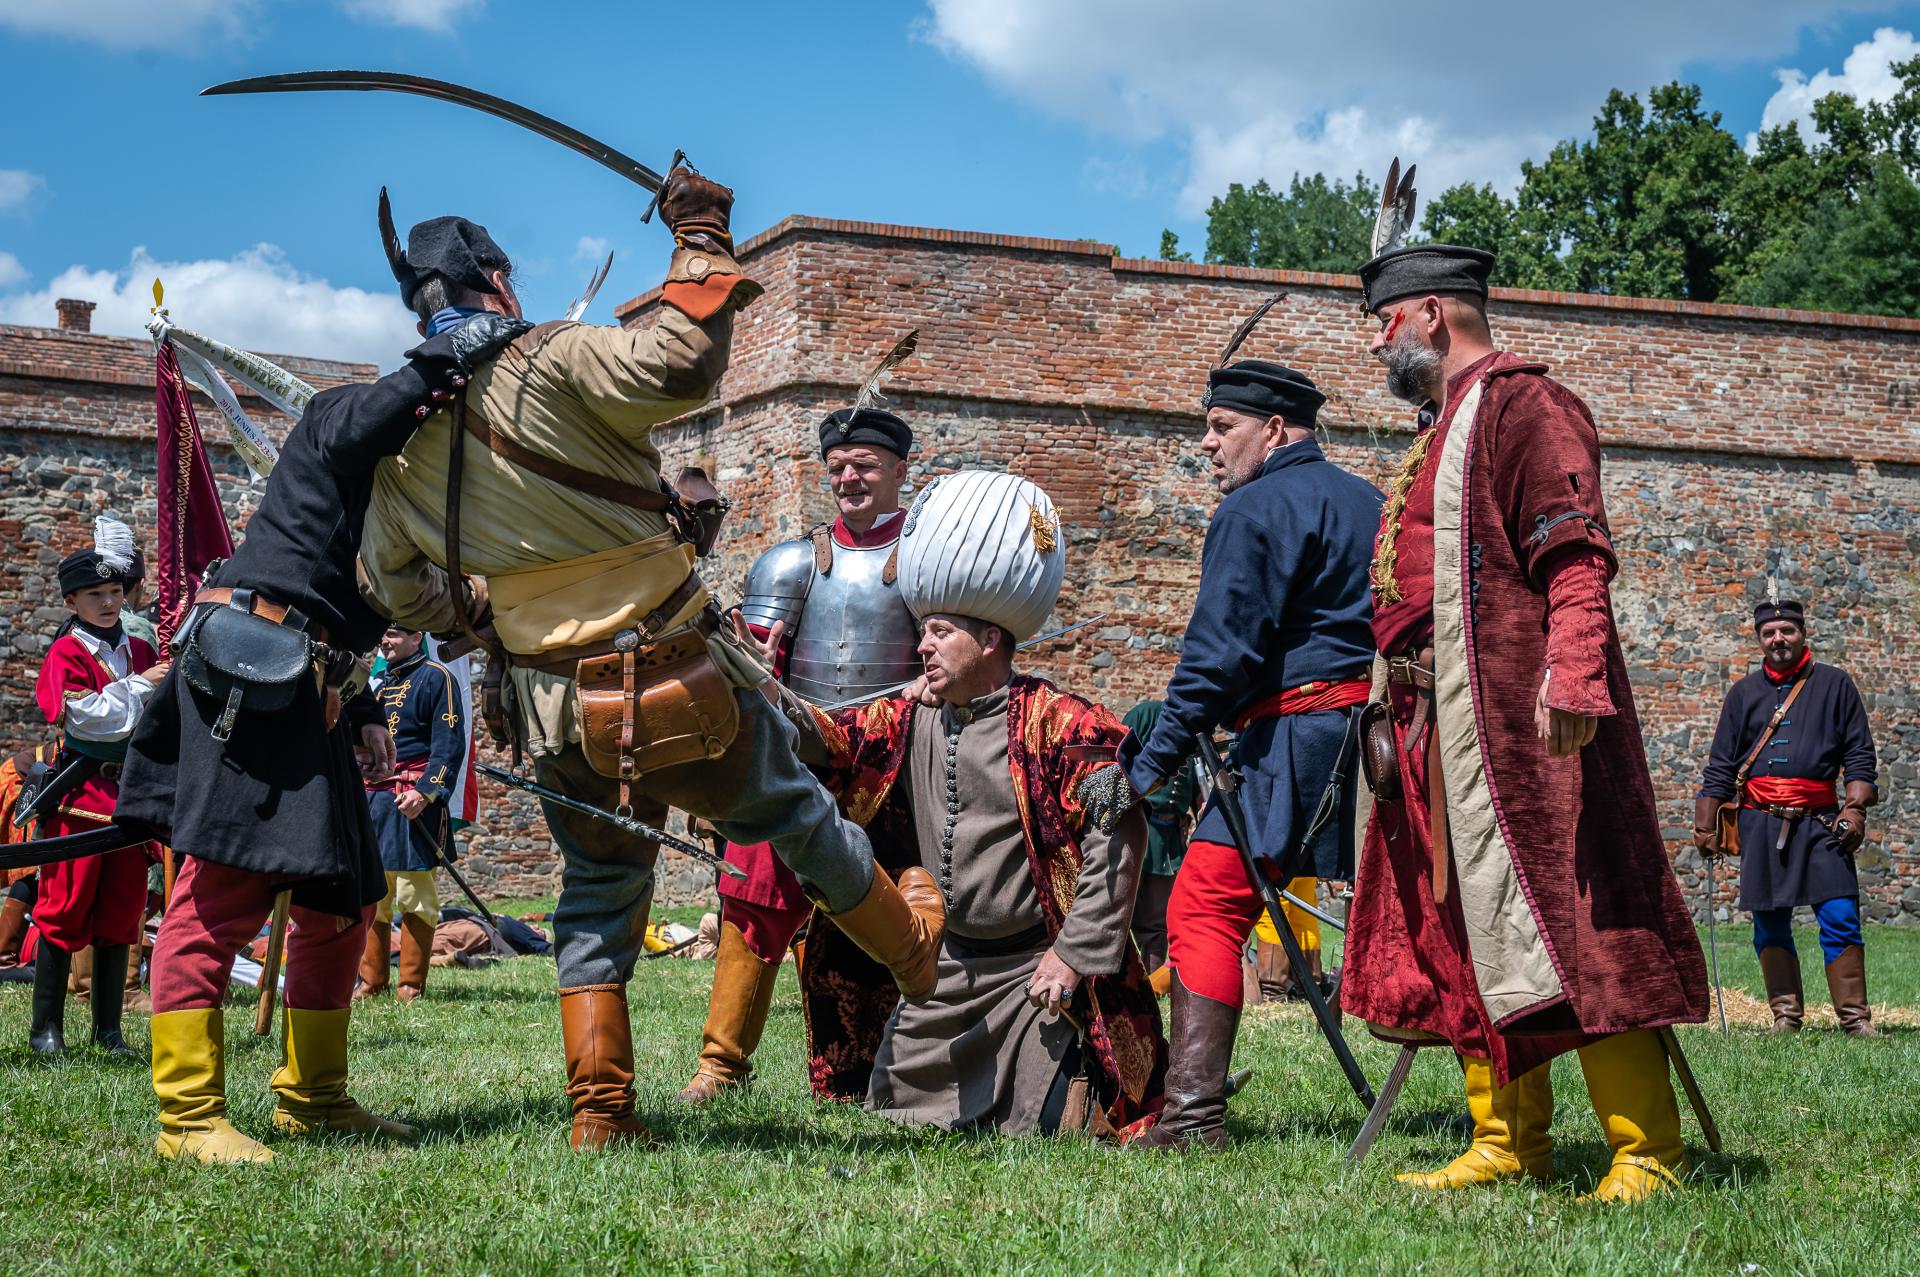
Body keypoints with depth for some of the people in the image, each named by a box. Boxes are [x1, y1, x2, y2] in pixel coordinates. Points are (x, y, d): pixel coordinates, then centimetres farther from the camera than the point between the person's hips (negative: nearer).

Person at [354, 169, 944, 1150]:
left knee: (597, 893, 18)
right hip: (682, 683, -5)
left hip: (555, 709, 5)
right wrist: (702, 245, -16)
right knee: (794, 814, 16)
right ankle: (919, 948, 37)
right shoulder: (545, 361, -14)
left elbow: (396, 586, 12)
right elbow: (675, 367, -28)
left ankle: (600, 1115, 14)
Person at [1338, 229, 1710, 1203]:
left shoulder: (1520, 402, -5)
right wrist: (1400, 705, 24)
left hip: (1519, 717, -10)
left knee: (1567, 919, -11)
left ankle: (1647, 1154, -7)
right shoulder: (1441, 431, 24)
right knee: (1460, 931, 9)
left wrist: (1569, 673, -30)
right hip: (1443, 733, 10)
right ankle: (1509, 1142, 14)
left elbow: (1576, 551, -17)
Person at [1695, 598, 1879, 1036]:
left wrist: (1855, 808, -7)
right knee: (1769, 923, 2)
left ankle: (1855, 1017, -5)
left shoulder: (1834, 684, 9)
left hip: (1819, 820, -2)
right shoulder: (1744, 693, 14)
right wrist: (1704, 826, 10)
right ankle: (1786, 1014, 10)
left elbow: (1859, 755, 7)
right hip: (1759, 823, 2)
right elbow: (1720, 766, 15)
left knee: (1840, 915, -10)